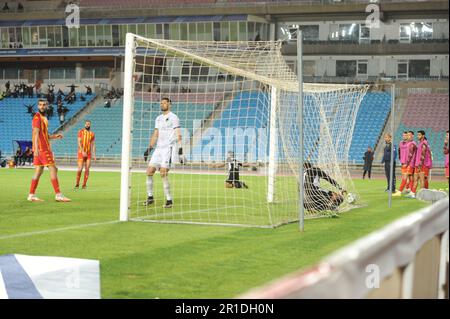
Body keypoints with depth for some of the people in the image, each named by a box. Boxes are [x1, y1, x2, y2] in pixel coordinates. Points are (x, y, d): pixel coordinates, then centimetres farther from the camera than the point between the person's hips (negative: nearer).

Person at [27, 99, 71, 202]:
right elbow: (36, 134, -19)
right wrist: (36, 149, -27)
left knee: (39, 171, 8)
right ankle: (58, 195, -9)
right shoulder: (37, 118, -10)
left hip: (45, 148, 9)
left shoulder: (43, 118, 19)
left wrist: (54, 136, 10)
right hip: (42, 148, -9)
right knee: (53, 169, -9)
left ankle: (31, 195, 10)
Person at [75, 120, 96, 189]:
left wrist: (94, 155, 4)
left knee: (87, 169, -1)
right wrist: (83, 151, -20)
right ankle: (77, 184, 1)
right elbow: (79, 142, -8)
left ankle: (84, 185, 4)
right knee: (80, 169, -10)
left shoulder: (92, 134, 9)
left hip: (89, 154, 3)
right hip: (81, 153, -3)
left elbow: (93, 145, 12)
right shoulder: (81, 132, 0)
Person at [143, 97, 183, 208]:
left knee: (163, 173, -16)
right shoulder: (158, 119, 18)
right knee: (149, 171, 0)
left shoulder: (173, 117, -4)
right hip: (158, 149, 7)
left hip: (169, 148, -7)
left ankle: (169, 200, -8)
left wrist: (180, 150, -18)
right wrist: (149, 149, 17)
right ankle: (150, 197, 12)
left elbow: (178, 135, -10)